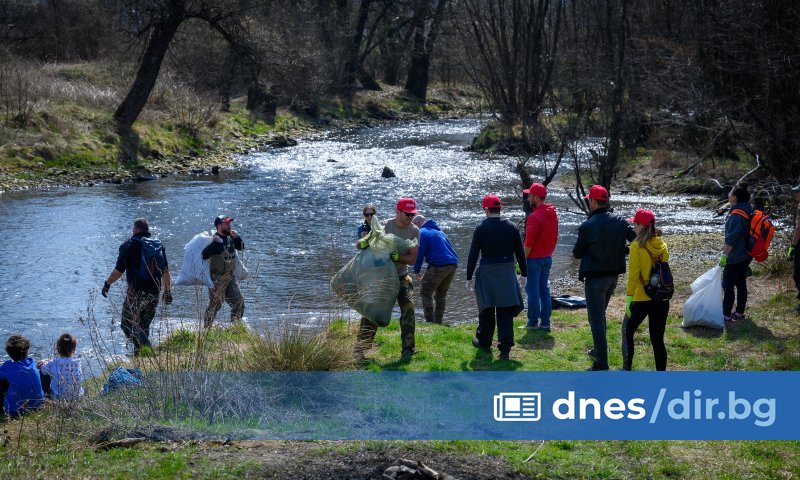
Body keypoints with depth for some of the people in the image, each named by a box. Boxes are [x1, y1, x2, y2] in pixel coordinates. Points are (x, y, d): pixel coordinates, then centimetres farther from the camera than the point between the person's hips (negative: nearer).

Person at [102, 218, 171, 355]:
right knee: (144, 327, 15)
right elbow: (165, 271, 15)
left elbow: (119, 270, -9)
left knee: (128, 324, -3)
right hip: (154, 294, 6)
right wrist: (167, 291, 22)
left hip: (136, 293, -6)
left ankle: (147, 349, -21)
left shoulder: (129, 245, -6)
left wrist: (107, 283, 5)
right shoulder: (159, 245, 12)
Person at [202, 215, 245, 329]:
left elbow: (240, 247, 23)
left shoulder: (230, 238, 7)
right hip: (217, 278, -8)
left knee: (239, 302, 10)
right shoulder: (216, 240, -16)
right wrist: (215, 243, -33)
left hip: (230, 277, 8)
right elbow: (204, 255, -27)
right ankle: (206, 328, 6)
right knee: (215, 304, -4)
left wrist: (237, 237, 4)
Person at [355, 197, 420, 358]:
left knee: (408, 306, -14)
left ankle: (408, 348, -7)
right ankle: (360, 350, -1)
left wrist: (398, 257, -32)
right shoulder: (384, 226, -14)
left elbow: (413, 259, -12)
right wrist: (363, 243, -35)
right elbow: (358, 245, -11)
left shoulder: (414, 231, -9)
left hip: (401, 276, 2)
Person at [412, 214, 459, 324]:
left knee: (426, 294, 2)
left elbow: (419, 253, -8)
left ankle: (430, 322, -5)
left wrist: (417, 271, 1)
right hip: (453, 265, 8)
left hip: (438, 265, -8)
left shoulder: (422, 232, -2)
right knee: (441, 295, 19)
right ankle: (438, 322, 19)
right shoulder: (439, 231, 25)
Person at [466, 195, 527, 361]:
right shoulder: (511, 227, 2)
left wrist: (469, 277, 0)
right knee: (505, 311, 1)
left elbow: (473, 255, -6)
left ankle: (484, 341, 30)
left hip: (487, 272, -2)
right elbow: (520, 252, 6)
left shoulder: (481, 228, -5)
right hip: (507, 272, 2)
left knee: (486, 309, 14)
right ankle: (505, 348, -6)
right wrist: (524, 273, 15)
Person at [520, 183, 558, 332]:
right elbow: (555, 237, 16)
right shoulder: (552, 214, 8)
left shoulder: (535, 217, -19)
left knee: (532, 290, -1)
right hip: (548, 258, 8)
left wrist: (522, 260, -14)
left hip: (534, 258, -8)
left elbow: (529, 242, -20)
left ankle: (533, 322, 2)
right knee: (544, 290, 12)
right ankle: (545, 323, 13)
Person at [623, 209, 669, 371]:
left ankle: (627, 369, 20)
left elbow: (633, 275, -14)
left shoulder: (637, 246, -13)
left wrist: (629, 297, -10)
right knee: (657, 339, 8)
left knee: (628, 332, 17)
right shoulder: (662, 244, 3)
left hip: (642, 298, -5)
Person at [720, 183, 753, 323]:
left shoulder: (736, 215, -22)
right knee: (741, 284, 16)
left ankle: (726, 315, -2)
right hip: (746, 256, 10)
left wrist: (724, 255, -22)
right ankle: (740, 312, 23)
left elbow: (732, 238, -25)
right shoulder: (749, 211, 9)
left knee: (728, 285, -4)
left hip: (735, 257, -10)